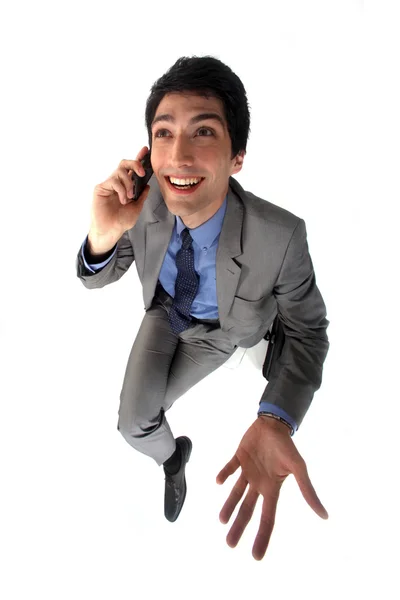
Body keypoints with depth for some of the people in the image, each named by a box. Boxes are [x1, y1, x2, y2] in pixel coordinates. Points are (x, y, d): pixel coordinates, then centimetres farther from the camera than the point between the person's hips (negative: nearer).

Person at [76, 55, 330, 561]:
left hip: (216, 330, -2)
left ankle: (171, 455, 50)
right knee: (133, 425, -4)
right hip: (164, 313, 2)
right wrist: (102, 236, -42)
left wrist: (275, 423, -44)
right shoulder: (145, 203, -30)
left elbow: (307, 331, -25)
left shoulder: (282, 236, -40)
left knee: (141, 418, 10)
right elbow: (99, 276, -14)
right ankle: (173, 458, 33)